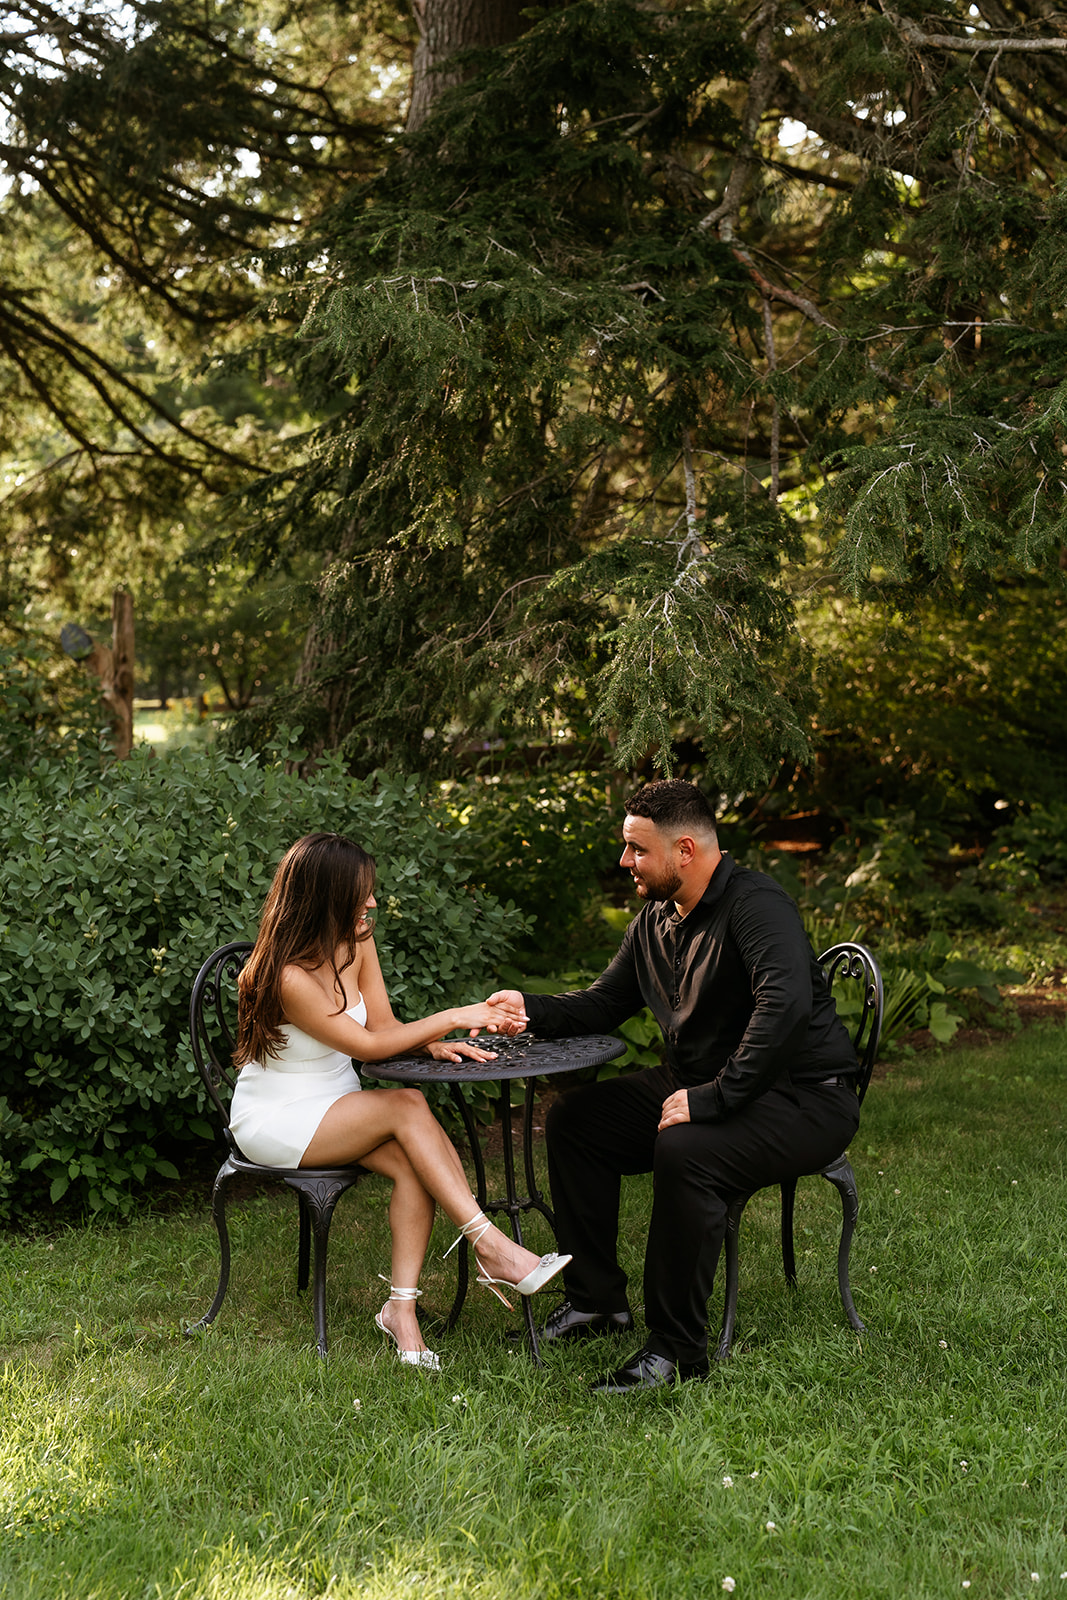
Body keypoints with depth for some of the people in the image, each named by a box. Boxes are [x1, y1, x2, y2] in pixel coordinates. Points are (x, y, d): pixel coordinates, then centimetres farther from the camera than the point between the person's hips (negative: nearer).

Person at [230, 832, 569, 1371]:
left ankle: (401, 1306, -24)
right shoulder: (288, 976, -26)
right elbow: (366, 1046, -23)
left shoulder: (357, 941, -2)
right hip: (274, 1120, -7)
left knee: (411, 1162, -23)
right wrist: (450, 1018, -22)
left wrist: (431, 1042, -17)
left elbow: (383, 1025, 3)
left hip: (337, 1105, 7)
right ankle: (491, 1248, -25)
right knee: (408, 1108, -27)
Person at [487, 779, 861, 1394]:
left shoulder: (756, 903, -21)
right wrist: (532, 1008, 1)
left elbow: (786, 1003, -36)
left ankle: (676, 1348, -23)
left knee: (684, 1150, -35)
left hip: (805, 1098, -9)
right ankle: (597, 1298, 13)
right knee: (574, 1119, 4)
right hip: (702, 1086, 9)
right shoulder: (655, 921, 8)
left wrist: (714, 1097, -35)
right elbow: (604, 1003, 19)